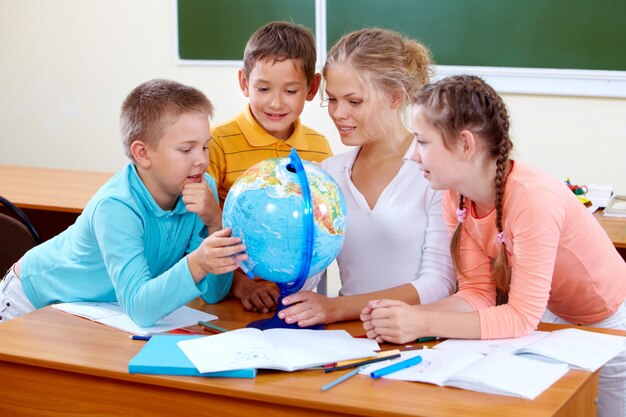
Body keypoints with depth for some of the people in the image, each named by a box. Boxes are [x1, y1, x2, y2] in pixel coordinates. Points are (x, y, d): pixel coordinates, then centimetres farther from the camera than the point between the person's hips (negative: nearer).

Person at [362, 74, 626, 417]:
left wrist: (424, 324, -38)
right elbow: (478, 293, -12)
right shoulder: (456, 197, -12)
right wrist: (407, 316, -28)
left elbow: (522, 318, -33)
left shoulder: (533, 198, -34)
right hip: (553, 321, 6)